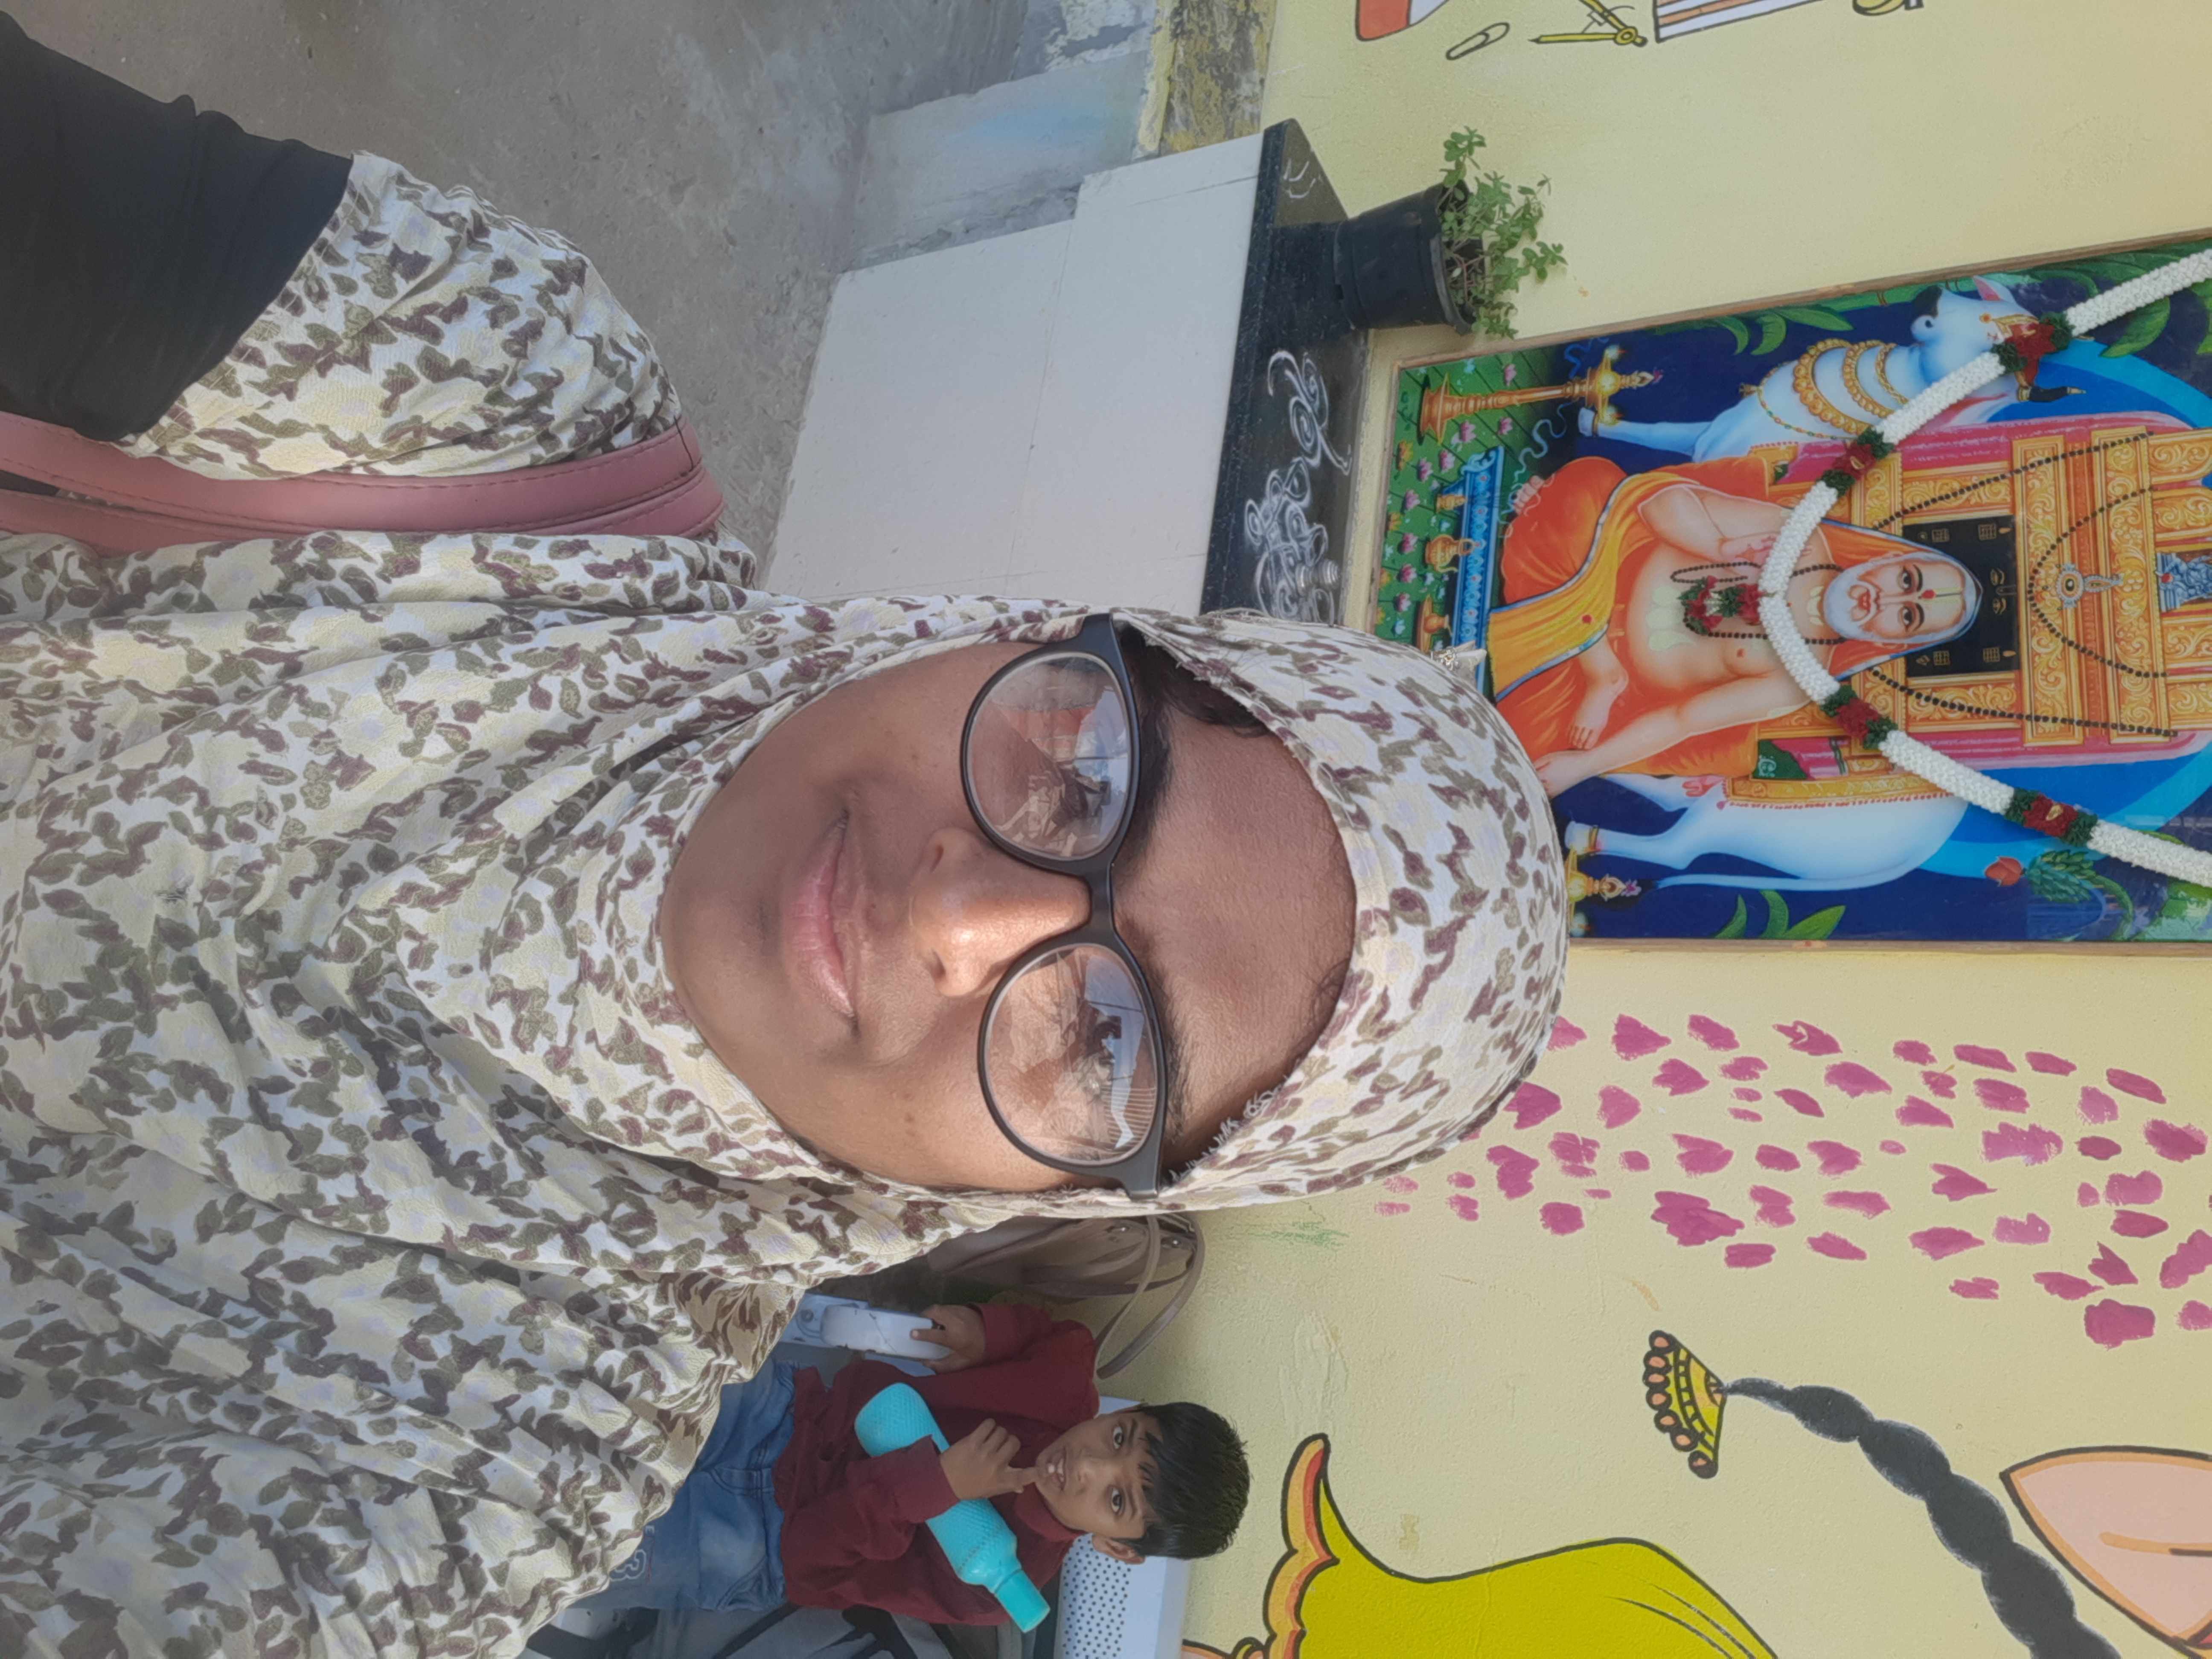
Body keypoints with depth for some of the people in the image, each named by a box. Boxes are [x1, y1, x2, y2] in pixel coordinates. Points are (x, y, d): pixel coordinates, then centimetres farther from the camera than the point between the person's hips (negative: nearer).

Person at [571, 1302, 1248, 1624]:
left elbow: (811, 1558, -23)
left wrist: (935, 1483, -36)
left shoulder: (995, 1582, -22)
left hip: (767, 1531, -4)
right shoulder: (1068, 1388, -15)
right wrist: (985, 1330, -15)